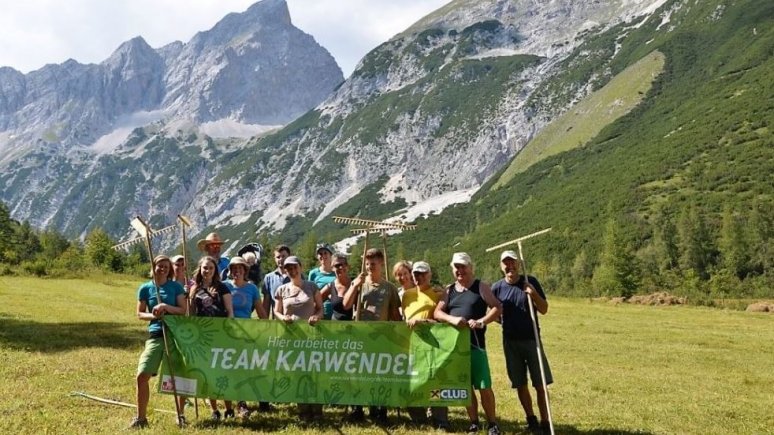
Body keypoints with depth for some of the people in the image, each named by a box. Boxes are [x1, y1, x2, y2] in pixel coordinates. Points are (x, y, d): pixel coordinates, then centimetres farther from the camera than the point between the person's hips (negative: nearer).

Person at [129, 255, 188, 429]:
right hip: (155, 335, 1)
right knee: (142, 375, -8)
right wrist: (153, 315, -11)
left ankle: (181, 415, 21)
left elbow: (184, 310, -2)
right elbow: (140, 314, 8)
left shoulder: (176, 287, 4)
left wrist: (167, 307, -17)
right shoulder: (145, 288, 6)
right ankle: (141, 417, 7)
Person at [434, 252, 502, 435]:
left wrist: (481, 321, -19)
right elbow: (437, 312, 4)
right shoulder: (449, 290, 11)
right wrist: (452, 319, -15)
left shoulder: (481, 286, 1)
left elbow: (497, 308, -5)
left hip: (475, 342, -4)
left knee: (484, 386, -3)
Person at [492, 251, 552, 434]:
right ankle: (531, 419, 24)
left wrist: (534, 295, -19)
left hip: (532, 339, -1)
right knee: (520, 384, 8)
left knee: (540, 384, 0)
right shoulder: (497, 287, 0)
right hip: (510, 342, 1)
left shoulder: (530, 282, -2)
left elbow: (544, 309, -3)